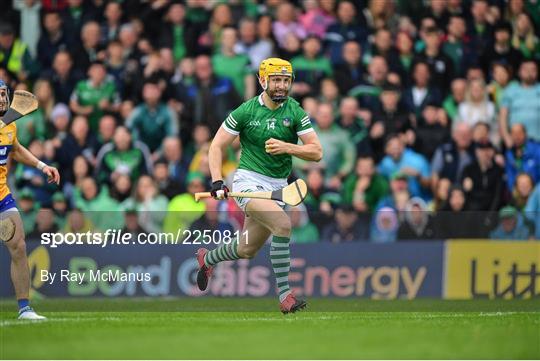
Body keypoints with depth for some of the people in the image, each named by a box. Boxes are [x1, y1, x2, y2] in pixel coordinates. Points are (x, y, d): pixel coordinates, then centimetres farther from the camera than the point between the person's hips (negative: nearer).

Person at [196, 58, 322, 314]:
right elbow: (217, 146, 1)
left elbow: (316, 152, -4)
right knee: (283, 224, -29)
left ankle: (207, 259, 46)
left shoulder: (295, 112, 1)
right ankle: (285, 296, -26)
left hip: (277, 187, 5)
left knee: (248, 250, 14)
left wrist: (287, 147, -21)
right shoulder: (245, 112, -5)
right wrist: (217, 181, -12)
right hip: (249, 181, -5)